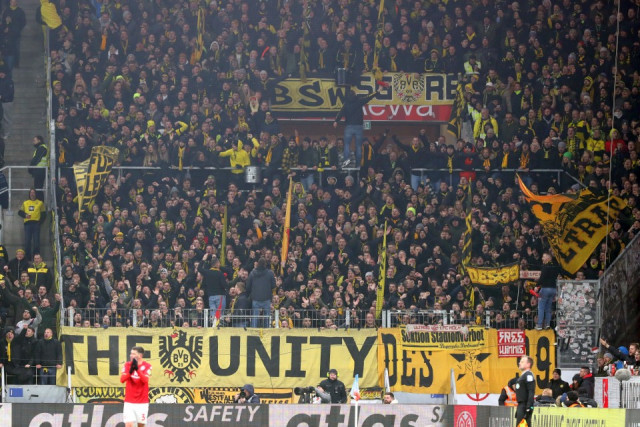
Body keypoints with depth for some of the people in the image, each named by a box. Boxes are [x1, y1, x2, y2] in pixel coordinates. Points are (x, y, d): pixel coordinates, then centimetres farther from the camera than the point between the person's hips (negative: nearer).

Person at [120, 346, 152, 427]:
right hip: (129, 402, 1)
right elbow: (122, 379, -10)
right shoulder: (127, 365, 3)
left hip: (142, 402, -1)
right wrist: (130, 371, -25)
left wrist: (137, 369, -30)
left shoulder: (147, 366, -3)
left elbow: (145, 380, -19)